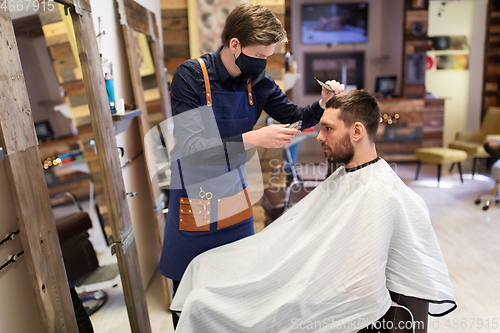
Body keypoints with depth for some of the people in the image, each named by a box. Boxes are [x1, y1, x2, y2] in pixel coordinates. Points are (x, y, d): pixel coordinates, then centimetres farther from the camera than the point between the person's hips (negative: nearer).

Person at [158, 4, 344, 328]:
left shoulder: (258, 82, -4)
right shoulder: (191, 76, -18)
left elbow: (294, 116, 8)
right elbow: (191, 148, -26)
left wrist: (323, 103, -12)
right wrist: (254, 138, -33)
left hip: (235, 194, 5)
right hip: (193, 200, -4)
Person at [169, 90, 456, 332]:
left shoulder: (377, 193, -25)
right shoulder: (346, 173, 5)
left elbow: (359, 291, -26)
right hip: (303, 271, 9)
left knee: (203, 304, -11)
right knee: (204, 265, 12)